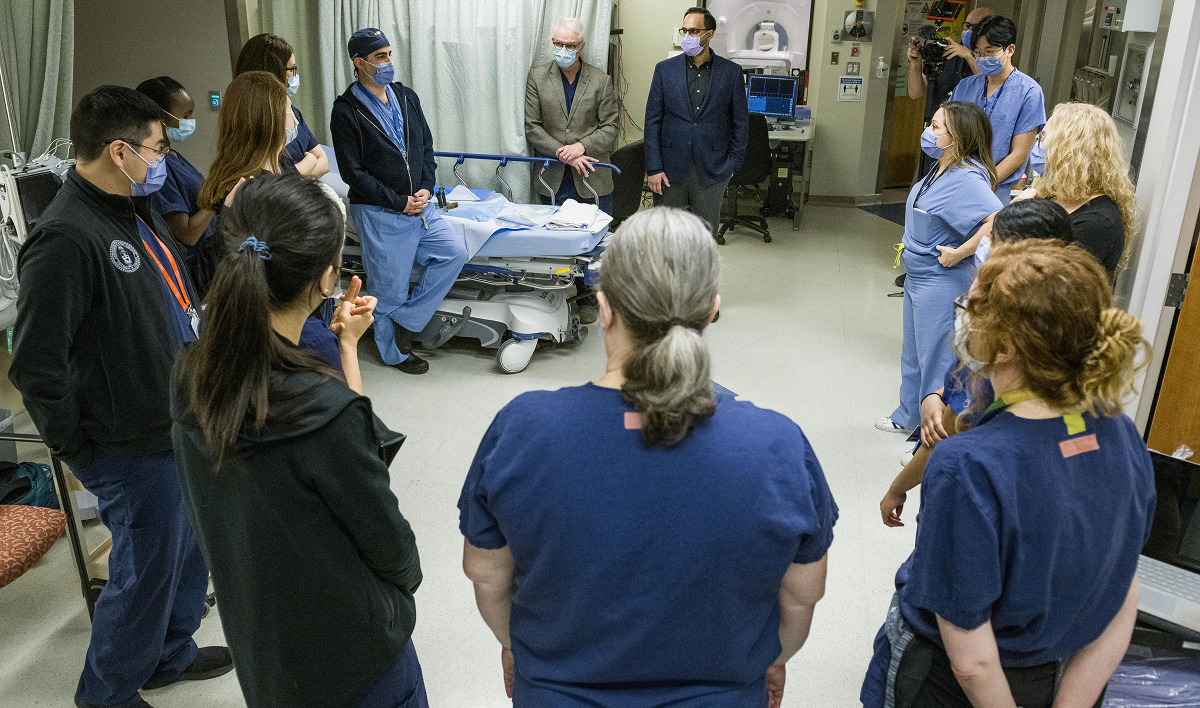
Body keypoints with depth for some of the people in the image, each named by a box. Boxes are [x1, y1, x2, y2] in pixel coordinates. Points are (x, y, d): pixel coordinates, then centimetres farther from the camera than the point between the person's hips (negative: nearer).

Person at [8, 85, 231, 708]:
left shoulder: (136, 208, 6)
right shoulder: (67, 238, -24)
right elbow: (35, 367, -22)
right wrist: (77, 452, -13)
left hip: (183, 425, 9)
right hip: (135, 451, -9)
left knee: (189, 552, 24)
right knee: (147, 574, 9)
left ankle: (170, 655, 48)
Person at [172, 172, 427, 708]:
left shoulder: (192, 376, -13)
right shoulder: (325, 408, -33)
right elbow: (383, 533, -19)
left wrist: (344, 344, 0)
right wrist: (406, 577, 3)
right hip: (347, 647, -6)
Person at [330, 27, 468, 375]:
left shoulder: (406, 97, 8)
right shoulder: (346, 111, -11)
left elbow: (426, 146, 13)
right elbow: (353, 173, -14)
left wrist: (425, 190, -3)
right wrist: (400, 202, -14)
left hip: (419, 205, 6)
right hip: (379, 215, -6)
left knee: (455, 252, -5)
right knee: (390, 289, 3)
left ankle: (406, 319, 8)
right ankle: (395, 353, 26)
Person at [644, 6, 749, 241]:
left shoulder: (731, 72, 2)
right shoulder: (665, 69, 3)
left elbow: (741, 122, 5)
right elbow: (652, 121, 2)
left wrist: (732, 164, -2)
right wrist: (654, 168, -5)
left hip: (711, 170, -1)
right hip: (672, 168, 1)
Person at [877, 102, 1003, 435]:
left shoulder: (967, 177, -25)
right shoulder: (943, 168, 4)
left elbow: (998, 221, -37)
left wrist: (959, 252, -29)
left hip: (941, 282, -10)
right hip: (917, 276, 10)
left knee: (936, 360, 2)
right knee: (914, 354, 24)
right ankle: (908, 417, 42)